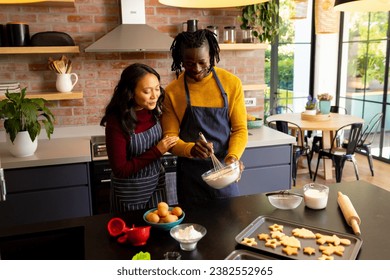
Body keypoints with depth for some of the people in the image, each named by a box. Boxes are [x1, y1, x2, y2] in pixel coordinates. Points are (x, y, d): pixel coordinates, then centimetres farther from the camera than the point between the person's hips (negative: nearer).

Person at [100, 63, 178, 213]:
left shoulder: (154, 112, -8)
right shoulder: (116, 122, -22)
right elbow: (120, 170, -20)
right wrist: (157, 151, -24)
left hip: (156, 185, 5)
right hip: (129, 194, -5)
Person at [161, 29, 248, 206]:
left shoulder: (232, 83, -5)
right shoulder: (172, 92, -7)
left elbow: (240, 128, -3)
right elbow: (170, 137, -6)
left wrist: (233, 156, -21)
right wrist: (191, 149, -26)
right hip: (190, 173, 0)